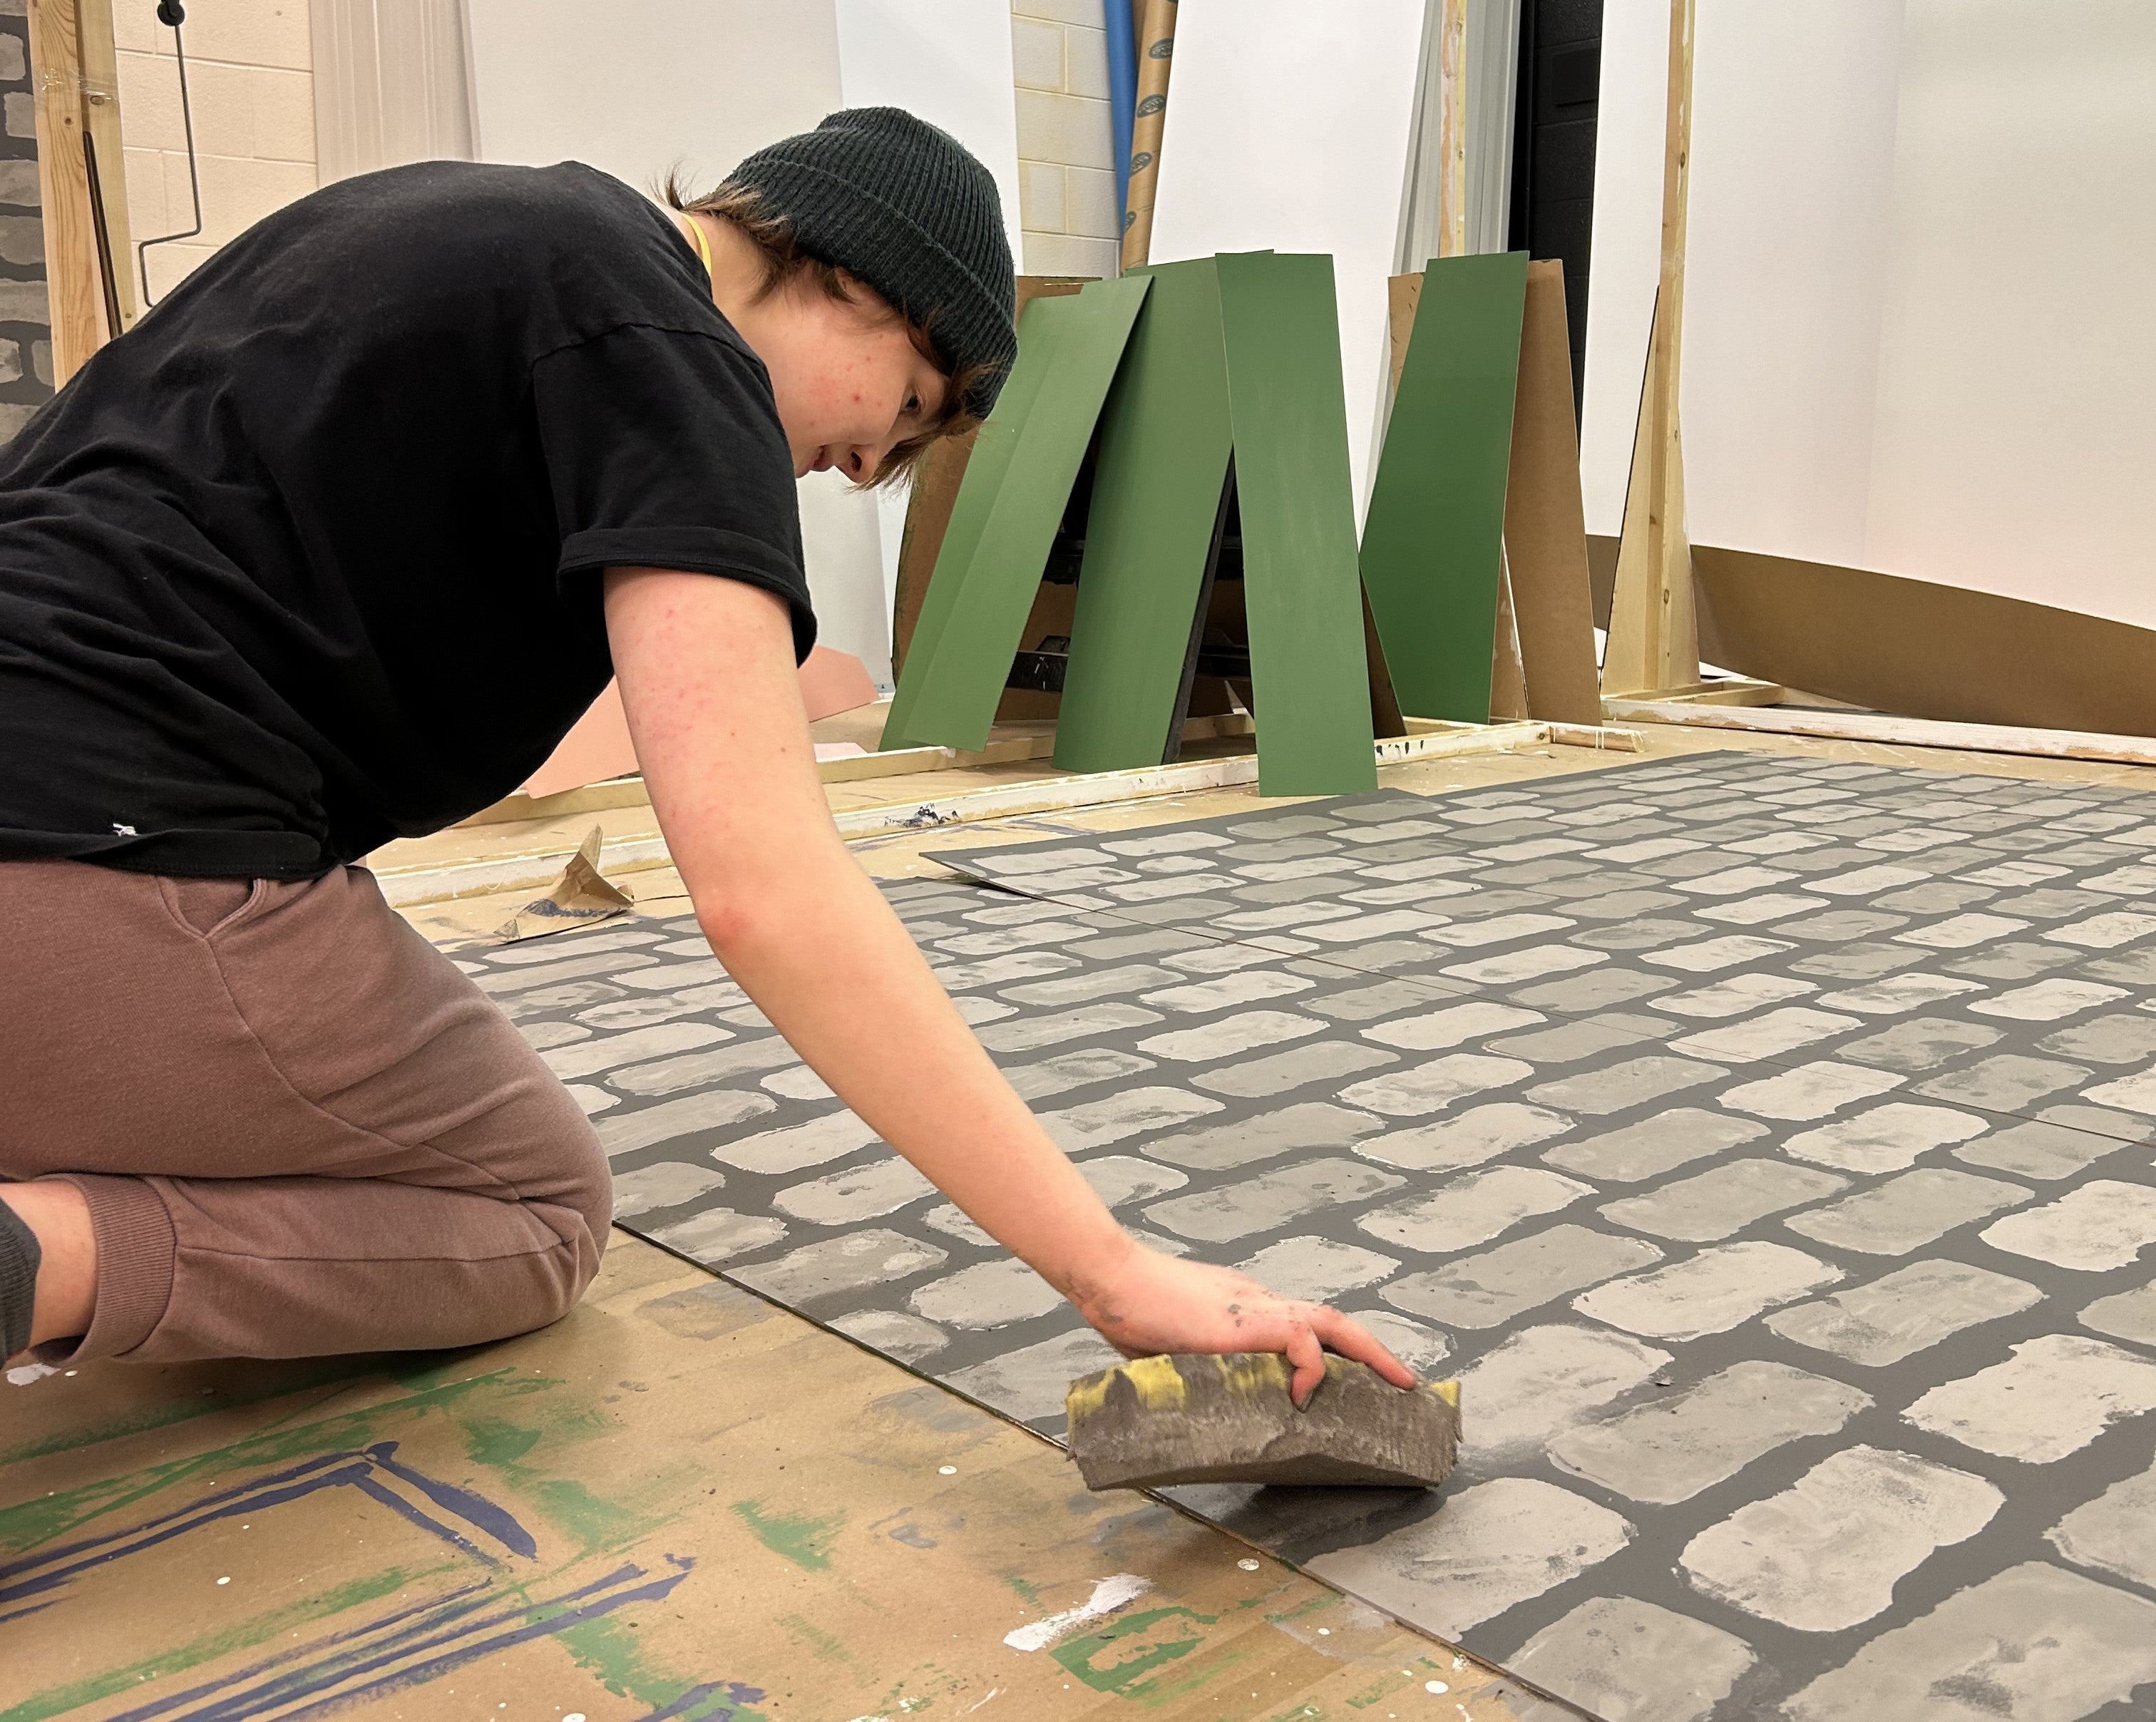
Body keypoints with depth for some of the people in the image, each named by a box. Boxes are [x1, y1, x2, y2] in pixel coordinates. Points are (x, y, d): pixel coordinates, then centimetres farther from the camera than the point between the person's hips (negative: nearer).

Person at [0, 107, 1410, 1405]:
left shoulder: (480, 226, 19)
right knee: (539, 1213, 12)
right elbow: (767, 891, -23)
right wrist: (1116, 1272, -22)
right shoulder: (665, 349, -11)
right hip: (116, 857, -9)